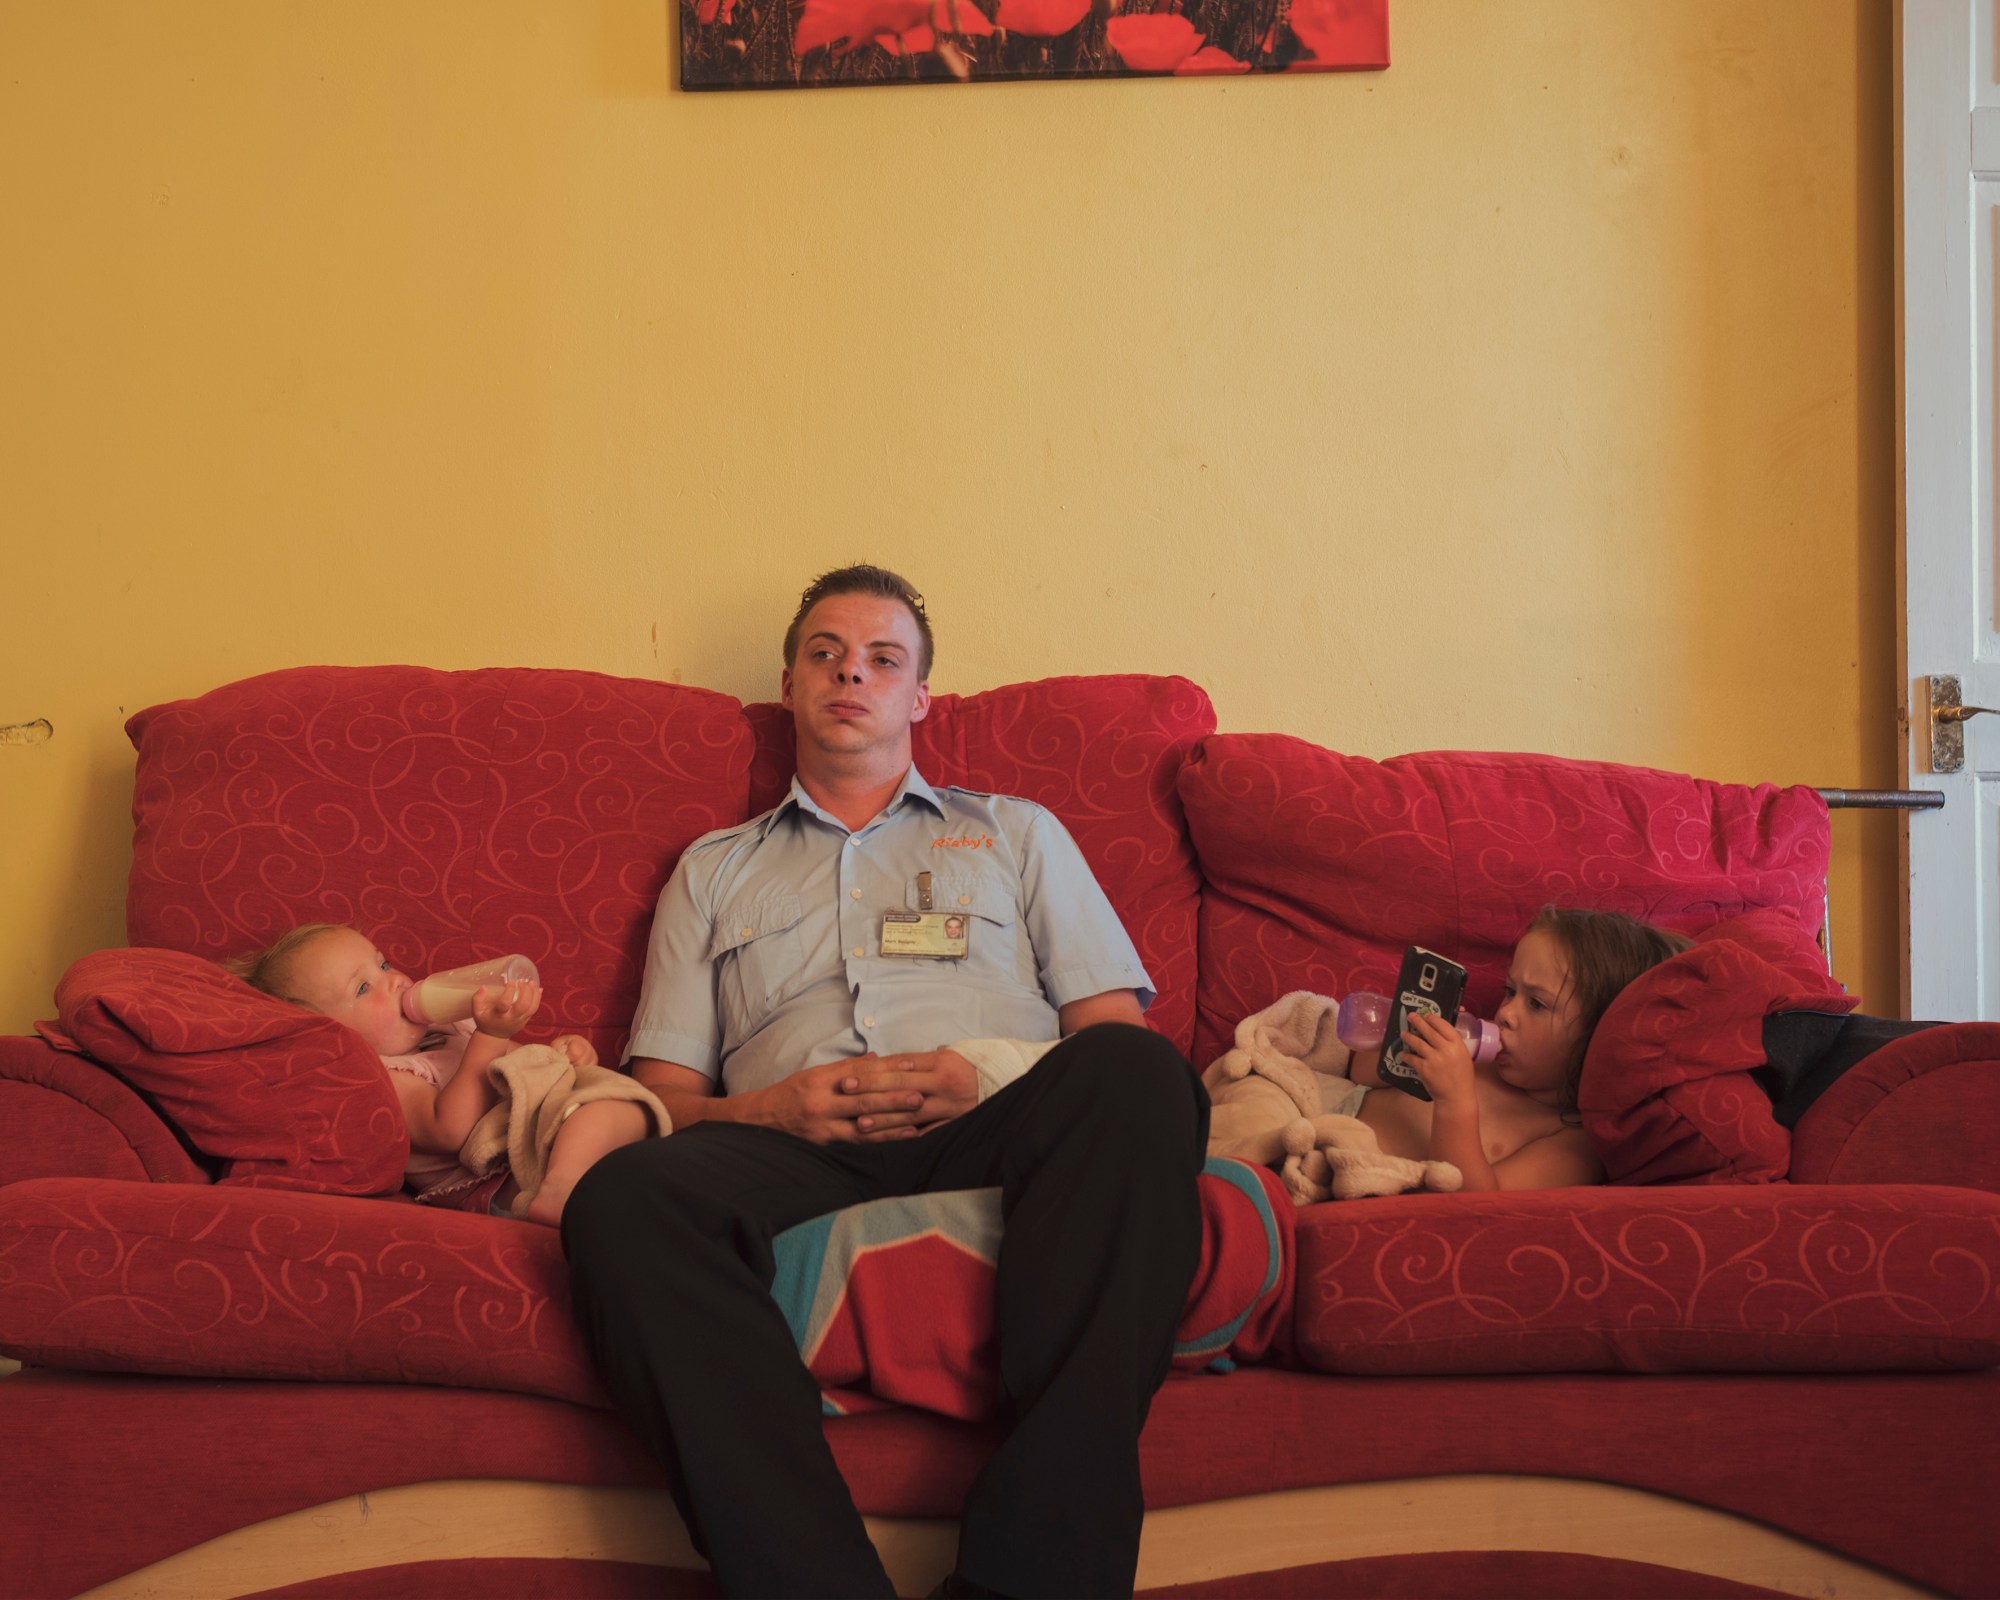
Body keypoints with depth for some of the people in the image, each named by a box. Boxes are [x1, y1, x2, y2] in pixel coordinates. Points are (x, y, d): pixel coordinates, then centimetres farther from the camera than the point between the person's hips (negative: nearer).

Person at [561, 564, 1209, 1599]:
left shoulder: (1016, 834, 30)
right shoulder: (714, 871, 31)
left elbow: (1116, 1030, 16)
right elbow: (662, 1094, 21)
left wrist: (987, 1082, -6)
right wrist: (769, 1109, -3)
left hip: (999, 1135, 0)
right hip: (795, 1153, 1)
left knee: (1133, 1076, -37)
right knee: (623, 1196, -35)